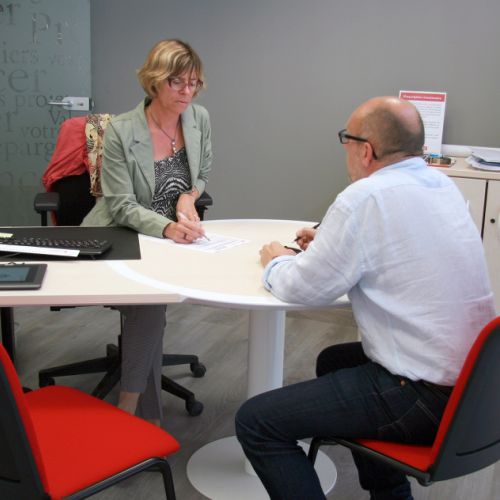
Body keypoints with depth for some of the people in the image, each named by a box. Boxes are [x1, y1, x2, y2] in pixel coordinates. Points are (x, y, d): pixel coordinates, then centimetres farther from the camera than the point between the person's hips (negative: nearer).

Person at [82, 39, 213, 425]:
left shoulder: (200, 119, -1)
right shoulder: (120, 131, -14)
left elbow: (203, 173, 16)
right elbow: (121, 205, -17)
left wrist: (189, 195, -8)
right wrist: (167, 227, -35)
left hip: (172, 237, 3)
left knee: (152, 298, -27)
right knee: (150, 299, -29)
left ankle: (129, 406, -13)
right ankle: (149, 416, -16)